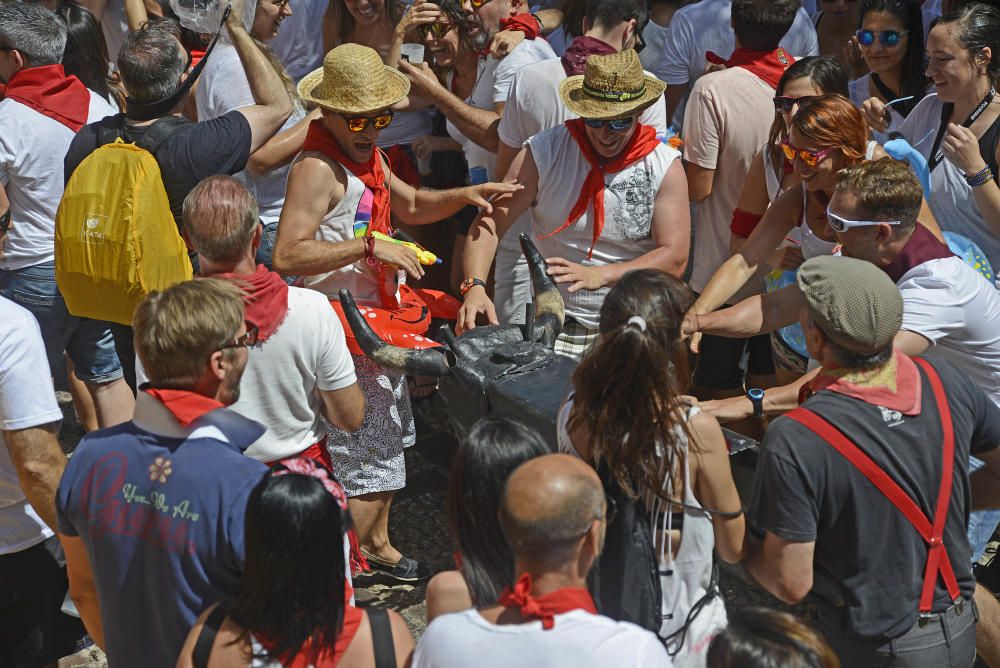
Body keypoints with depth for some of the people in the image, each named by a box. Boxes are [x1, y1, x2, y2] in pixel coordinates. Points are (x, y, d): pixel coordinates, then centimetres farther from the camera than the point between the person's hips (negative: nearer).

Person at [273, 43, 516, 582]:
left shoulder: (365, 155, 11)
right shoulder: (317, 168, -21)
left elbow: (411, 206, 27)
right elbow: (286, 256, -29)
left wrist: (465, 195, 10)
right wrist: (368, 246, -30)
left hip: (379, 320, 10)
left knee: (388, 441, 23)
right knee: (367, 460, -9)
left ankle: (376, 546, 41)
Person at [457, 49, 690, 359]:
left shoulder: (665, 167, -2)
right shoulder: (542, 152, -1)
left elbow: (674, 258, -8)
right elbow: (490, 222, -5)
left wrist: (599, 276, -22)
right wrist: (475, 286, -24)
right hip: (557, 326, 0)